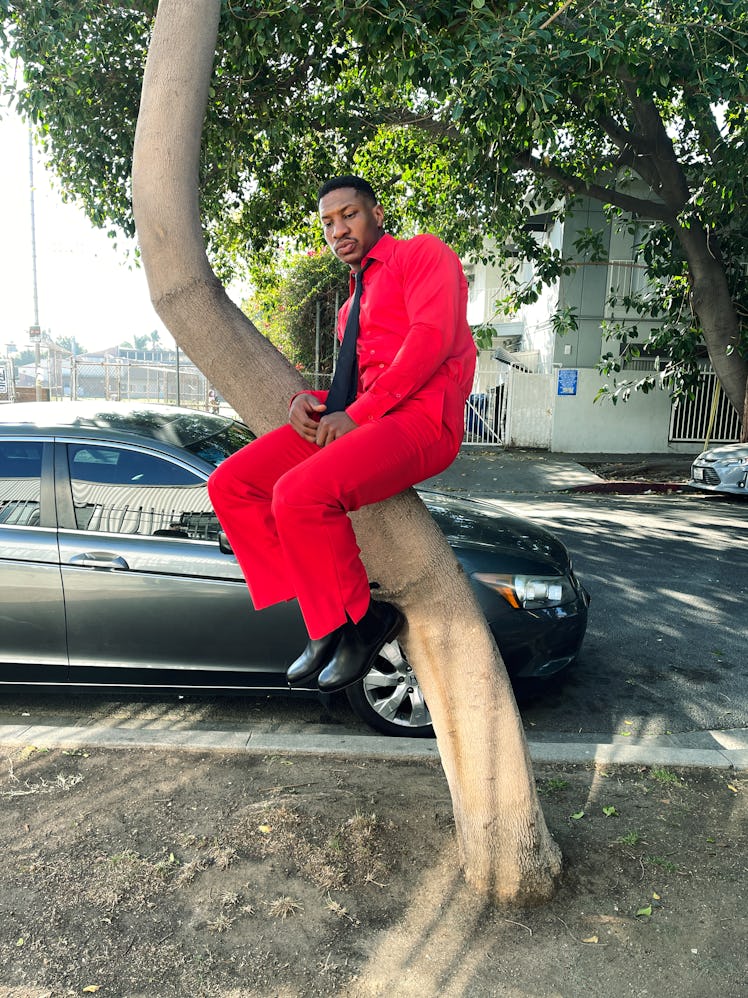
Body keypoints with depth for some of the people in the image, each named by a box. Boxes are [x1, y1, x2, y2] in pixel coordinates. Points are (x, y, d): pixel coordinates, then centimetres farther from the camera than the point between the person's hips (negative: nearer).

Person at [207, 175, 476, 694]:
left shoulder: (424, 253, 7)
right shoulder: (352, 306, 31)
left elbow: (433, 337, -11)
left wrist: (358, 414, -16)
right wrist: (307, 400, 4)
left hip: (420, 419, -8)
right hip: (357, 421, 8)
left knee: (299, 494, -32)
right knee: (231, 484, -5)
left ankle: (361, 619, -7)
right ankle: (326, 618, -3)